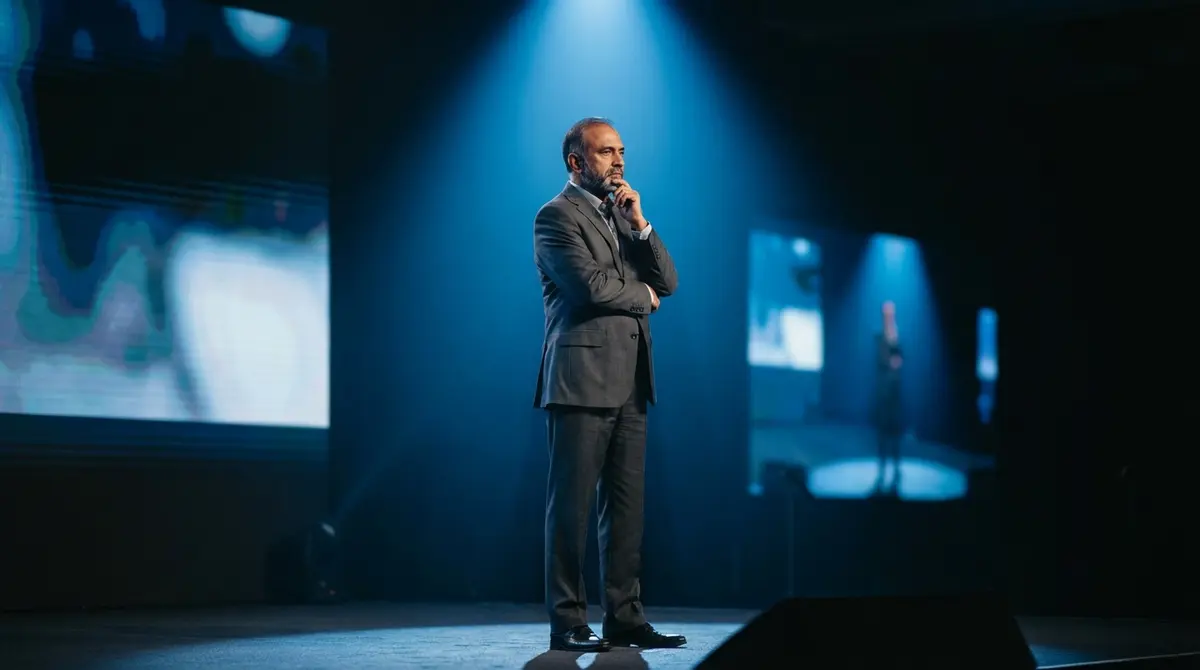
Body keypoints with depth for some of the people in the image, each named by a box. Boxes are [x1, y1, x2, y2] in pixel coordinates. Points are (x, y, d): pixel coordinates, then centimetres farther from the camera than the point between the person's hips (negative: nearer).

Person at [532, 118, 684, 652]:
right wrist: (643, 296, 0)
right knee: (572, 504, -4)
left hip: (629, 384, 7)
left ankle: (624, 617, 10)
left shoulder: (623, 213, 20)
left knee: (626, 506, 6)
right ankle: (567, 623, 0)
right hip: (582, 379, -7)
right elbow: (591, 284, -18)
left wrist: (640, 223, -1)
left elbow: (667, 283, 12)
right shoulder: (556, 216, -5)